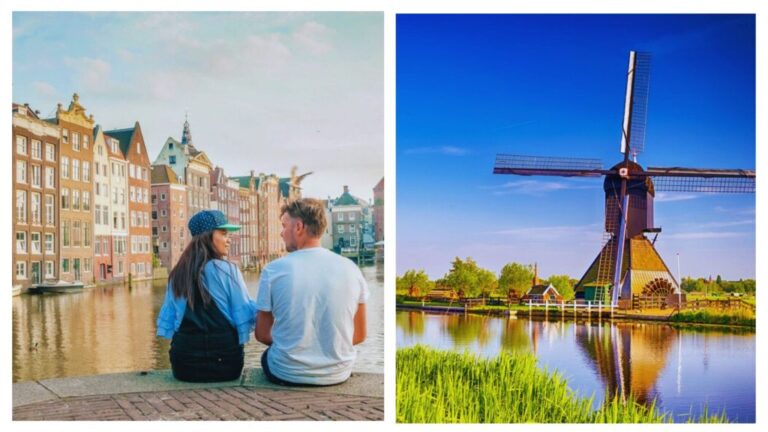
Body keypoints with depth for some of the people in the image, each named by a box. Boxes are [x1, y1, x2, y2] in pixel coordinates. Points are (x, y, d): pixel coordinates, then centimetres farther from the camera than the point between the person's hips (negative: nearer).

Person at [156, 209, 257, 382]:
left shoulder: (177, 274, 7)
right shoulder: (227, 270, -9)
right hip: (223, 359, -4)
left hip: (184, 362, 4)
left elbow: (168, 319, 10)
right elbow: (245, 314, -8)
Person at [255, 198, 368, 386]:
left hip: (287, 375, -2)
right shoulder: (350, 269, -6)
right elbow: (359, 335, 2)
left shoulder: (274, 270, -12)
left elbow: (262, 334, -2)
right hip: (338, 374, 2)